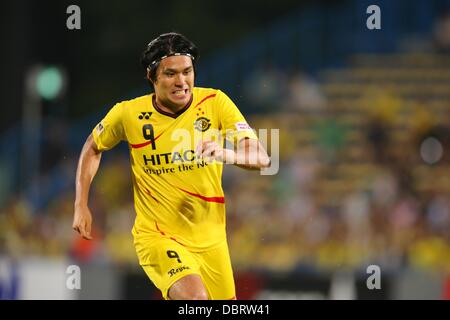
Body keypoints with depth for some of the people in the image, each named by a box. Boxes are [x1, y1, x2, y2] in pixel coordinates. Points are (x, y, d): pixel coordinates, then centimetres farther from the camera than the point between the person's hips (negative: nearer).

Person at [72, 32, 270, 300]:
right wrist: (81, 205, 7)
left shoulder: (215, 102, -7)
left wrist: (226, 154, -36)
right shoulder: (128, 114, -7)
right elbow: (93, 147, 14)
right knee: (195, 297, -30)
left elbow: (262, 158, -15)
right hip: (156, 236, -3)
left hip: (210, 237, 3)